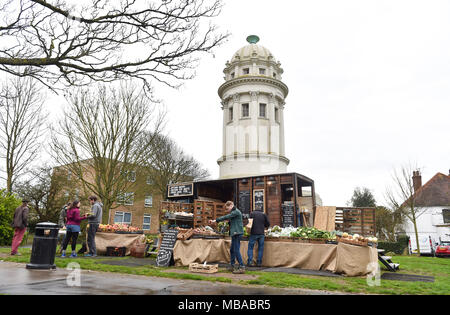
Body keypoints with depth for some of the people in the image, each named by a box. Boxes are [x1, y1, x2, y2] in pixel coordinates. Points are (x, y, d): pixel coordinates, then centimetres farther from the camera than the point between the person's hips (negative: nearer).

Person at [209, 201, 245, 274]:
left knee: (236, 250, -10)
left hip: (237, 233, -10)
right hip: (235, 233, 10)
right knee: (232, 250, 15)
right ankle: (232, 266, 23)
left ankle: (242, 267, -8)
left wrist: (216, 220, -17)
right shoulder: (234, 212, 21)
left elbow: (226, 217, -18)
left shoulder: (236, 211, -11)